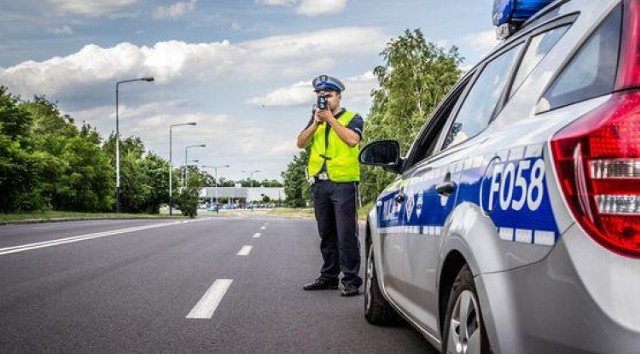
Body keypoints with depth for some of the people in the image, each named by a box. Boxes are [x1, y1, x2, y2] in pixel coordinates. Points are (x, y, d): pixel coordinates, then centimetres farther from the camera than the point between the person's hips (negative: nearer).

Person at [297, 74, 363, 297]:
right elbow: (301, 143, 7)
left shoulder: (352, 118, 4)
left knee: (346, 235, -8)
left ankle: (351, 280, -5)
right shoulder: (316, 119, 18)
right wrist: (316, 123, -7)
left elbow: (352, 139, -17)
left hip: (343, 182, -5)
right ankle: (328, 277, 19)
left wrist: (330, 119, -11)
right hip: (320, 184, 5)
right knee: (326, 235, 12)